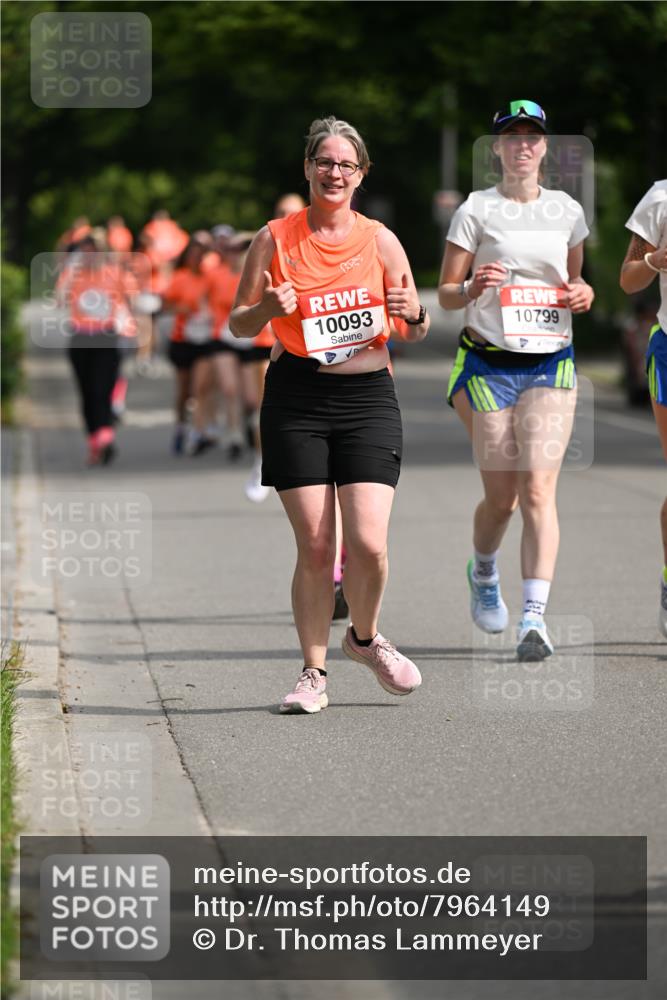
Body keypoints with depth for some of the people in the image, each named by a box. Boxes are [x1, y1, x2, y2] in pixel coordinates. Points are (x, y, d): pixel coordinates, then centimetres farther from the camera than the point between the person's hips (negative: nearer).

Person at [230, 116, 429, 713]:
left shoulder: (379, 241, 6)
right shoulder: (276, 239, 3)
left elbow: (417, 334, 12)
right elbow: (239, 325, 9)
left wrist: (413, 312, -11)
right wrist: (268, 308, -13)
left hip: (367, 396, 0)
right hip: (296, 400, 0)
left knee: (369, 545, -10)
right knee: (315, 547, -4)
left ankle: (365, 637, 19)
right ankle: (314, 673, 10)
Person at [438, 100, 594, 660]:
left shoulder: (567, 211, 9)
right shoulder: (477, 210, 0)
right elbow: (445, 293, 2)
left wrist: (583, 294, -1)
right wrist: (472, 287, -20)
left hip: (551, 365, 1)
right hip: (490, 365, -1)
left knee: (538, 488, -13)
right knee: (501, 497, 3)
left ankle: (535, 618, -18)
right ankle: (483, 573, 36)